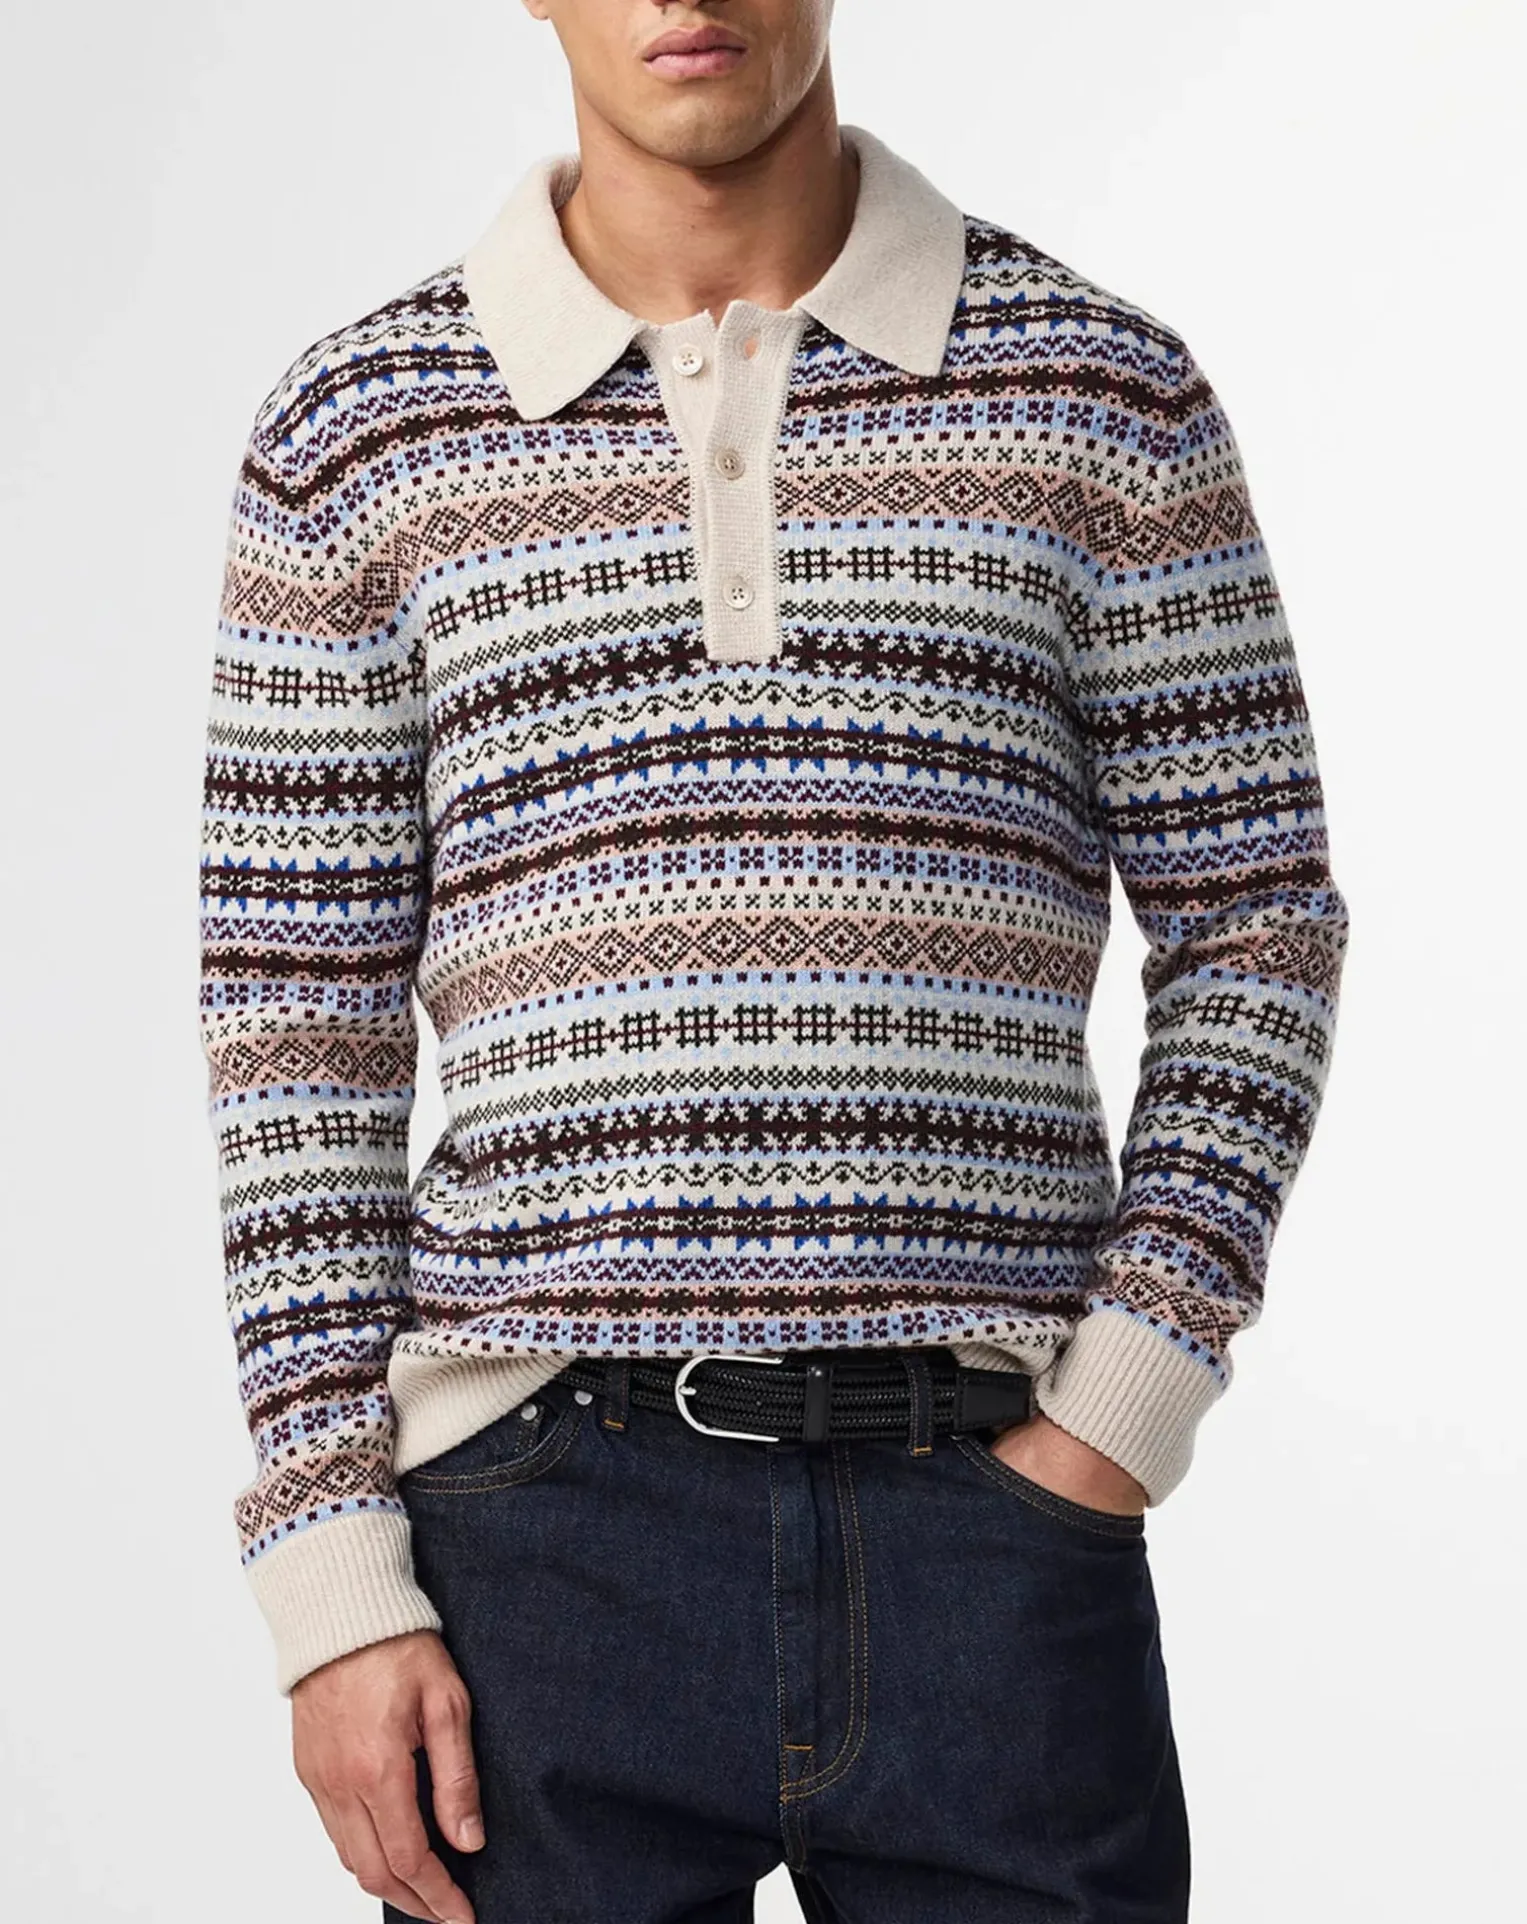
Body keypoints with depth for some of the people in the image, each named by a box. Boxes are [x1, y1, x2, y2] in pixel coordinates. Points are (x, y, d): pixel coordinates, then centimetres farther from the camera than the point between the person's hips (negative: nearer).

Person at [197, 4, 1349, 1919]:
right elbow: (297, 1036, 5)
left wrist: (1127, 1408, -3)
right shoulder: (356, 435, 6)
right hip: (549, 1525, 0)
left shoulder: (1103, 396, 6)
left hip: (998, 1500, 1)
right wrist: (332, 1578, -1)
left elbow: (1253, 930, 8)